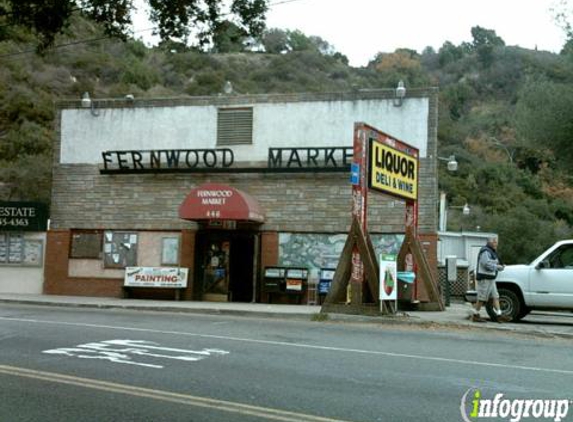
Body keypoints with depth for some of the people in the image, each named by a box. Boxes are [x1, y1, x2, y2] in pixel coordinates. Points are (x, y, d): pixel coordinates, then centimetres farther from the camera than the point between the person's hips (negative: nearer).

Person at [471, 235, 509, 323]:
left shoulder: (492, 252, 19)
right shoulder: (485, 252, -15)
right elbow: (487, 265, -24)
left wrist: (501, 266, 4)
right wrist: (498, 267, -14)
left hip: (490, 279, 10)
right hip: (484, 279, -10)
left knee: (495, 297, 6)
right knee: (482, 298, -5)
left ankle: (499, 316, 6)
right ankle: (475, 316, 3)